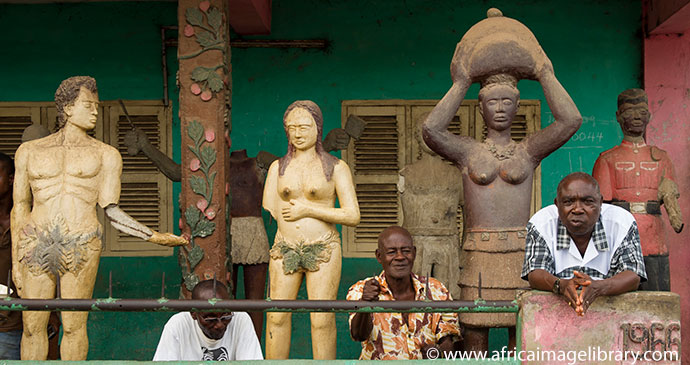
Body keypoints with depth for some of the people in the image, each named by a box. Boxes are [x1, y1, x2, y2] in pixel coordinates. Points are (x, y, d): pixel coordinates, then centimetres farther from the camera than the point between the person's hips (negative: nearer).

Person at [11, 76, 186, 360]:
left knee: (73, 326, 3)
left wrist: (155, 237, -5)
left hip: (81, 247, -1)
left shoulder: (106, 155, 10)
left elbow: (111, 211, 6)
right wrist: (16, 261, 10)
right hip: (36, 247, 1)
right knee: (33, 327, 5)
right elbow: (20, 208, 15)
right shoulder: (30, 152, 13)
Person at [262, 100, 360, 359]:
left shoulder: (336, 168, 2)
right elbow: (267, 215, 7)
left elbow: (353, 216, -6)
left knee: (322, 320, -4)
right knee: (277, 317, -2)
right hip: (285, 250, 3)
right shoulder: (278, 167, 11)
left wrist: (308, 210, -10)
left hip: (323, 252, -3)